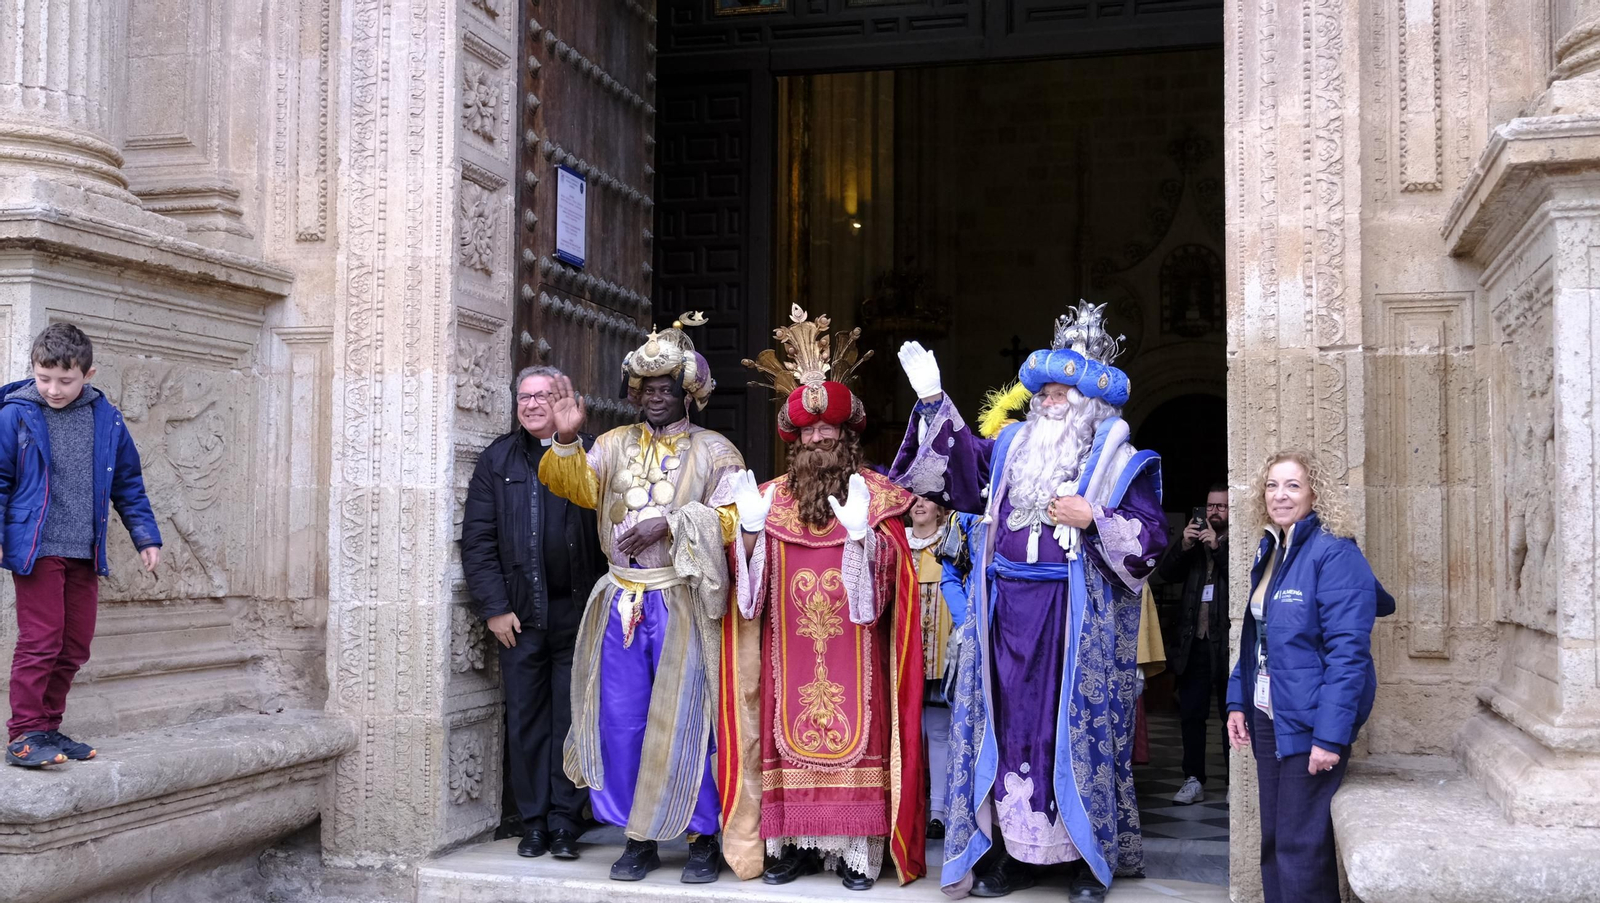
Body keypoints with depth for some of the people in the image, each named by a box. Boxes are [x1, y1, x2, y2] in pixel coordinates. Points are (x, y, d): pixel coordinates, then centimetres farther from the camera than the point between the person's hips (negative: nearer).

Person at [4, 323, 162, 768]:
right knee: (40, 642, -8)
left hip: (85, 555, 5)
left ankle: (47, 728, 21)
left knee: (74, 648, 9)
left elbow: (128, 483, 15)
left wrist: (146, 536, 13)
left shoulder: (106, 419, 6)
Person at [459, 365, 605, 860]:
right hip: (519, 615, 2)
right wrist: (494, 607, -2)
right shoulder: (497, 461, 8)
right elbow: (477, 539, 5)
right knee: (525, 722, 6)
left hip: (576, 613, -2)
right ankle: (534, 823, 16)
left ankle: (565, 823, 13)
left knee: (571, 720, 3)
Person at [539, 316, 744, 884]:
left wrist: (671, 522, -20)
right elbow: (577, 486, -1)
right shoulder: (617, 445, 12)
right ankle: (639, 839, 18)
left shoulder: (714, 452, 1)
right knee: (620, 724, 6)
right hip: (622, 603, 4)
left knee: (686, 724, -1)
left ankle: (703, 839, 12)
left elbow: (733, 517, -11)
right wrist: (567, 440, -17)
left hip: (682, 606, -4)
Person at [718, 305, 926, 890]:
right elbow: (751, 588, 8)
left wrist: (862, 534, -20)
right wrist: (751, 530, -7)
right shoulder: (771, 497, 11)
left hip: (853, 654, -3)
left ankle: (856, 849, 2)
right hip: (789, 652, 3)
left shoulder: (877, 495, 3)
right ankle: (794, 842, 10)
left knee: (854, 736, -5)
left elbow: (888, 581, -4)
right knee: (789, 736, 2)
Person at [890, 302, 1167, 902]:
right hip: (1007, 616, 4)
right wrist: (932, 402, 11)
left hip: (1076, 621, -4)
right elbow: (953, 471, 18)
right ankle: (1015, 849, 17)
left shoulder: (1120, 463, 0)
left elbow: (1149, 540, -4)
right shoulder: (1011, 446, 13)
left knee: (1073, 728, 0)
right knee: (1008, 722, 6)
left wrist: (1094, 520, -17)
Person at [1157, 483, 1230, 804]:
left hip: (1226, 643, -4)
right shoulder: (1194, 542, 15)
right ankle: (1193, 780, 12)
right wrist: (1183, 546, -10)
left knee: (1232, 714, 0)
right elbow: (1164, 573, 5)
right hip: (1194, 642, 5)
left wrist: (1218, 548, -18)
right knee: (1191, 713, 6)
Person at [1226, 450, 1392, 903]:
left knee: (1301, 848, -2)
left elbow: (1348, 652, -20)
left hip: (1310, 724, -8)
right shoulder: (1268, 554, 11)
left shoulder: (1334, 553, -14)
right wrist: (1238, 702, 9)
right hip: (1269, 720, 8)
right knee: (1273, 841, 15)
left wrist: (1331, 735, -23)